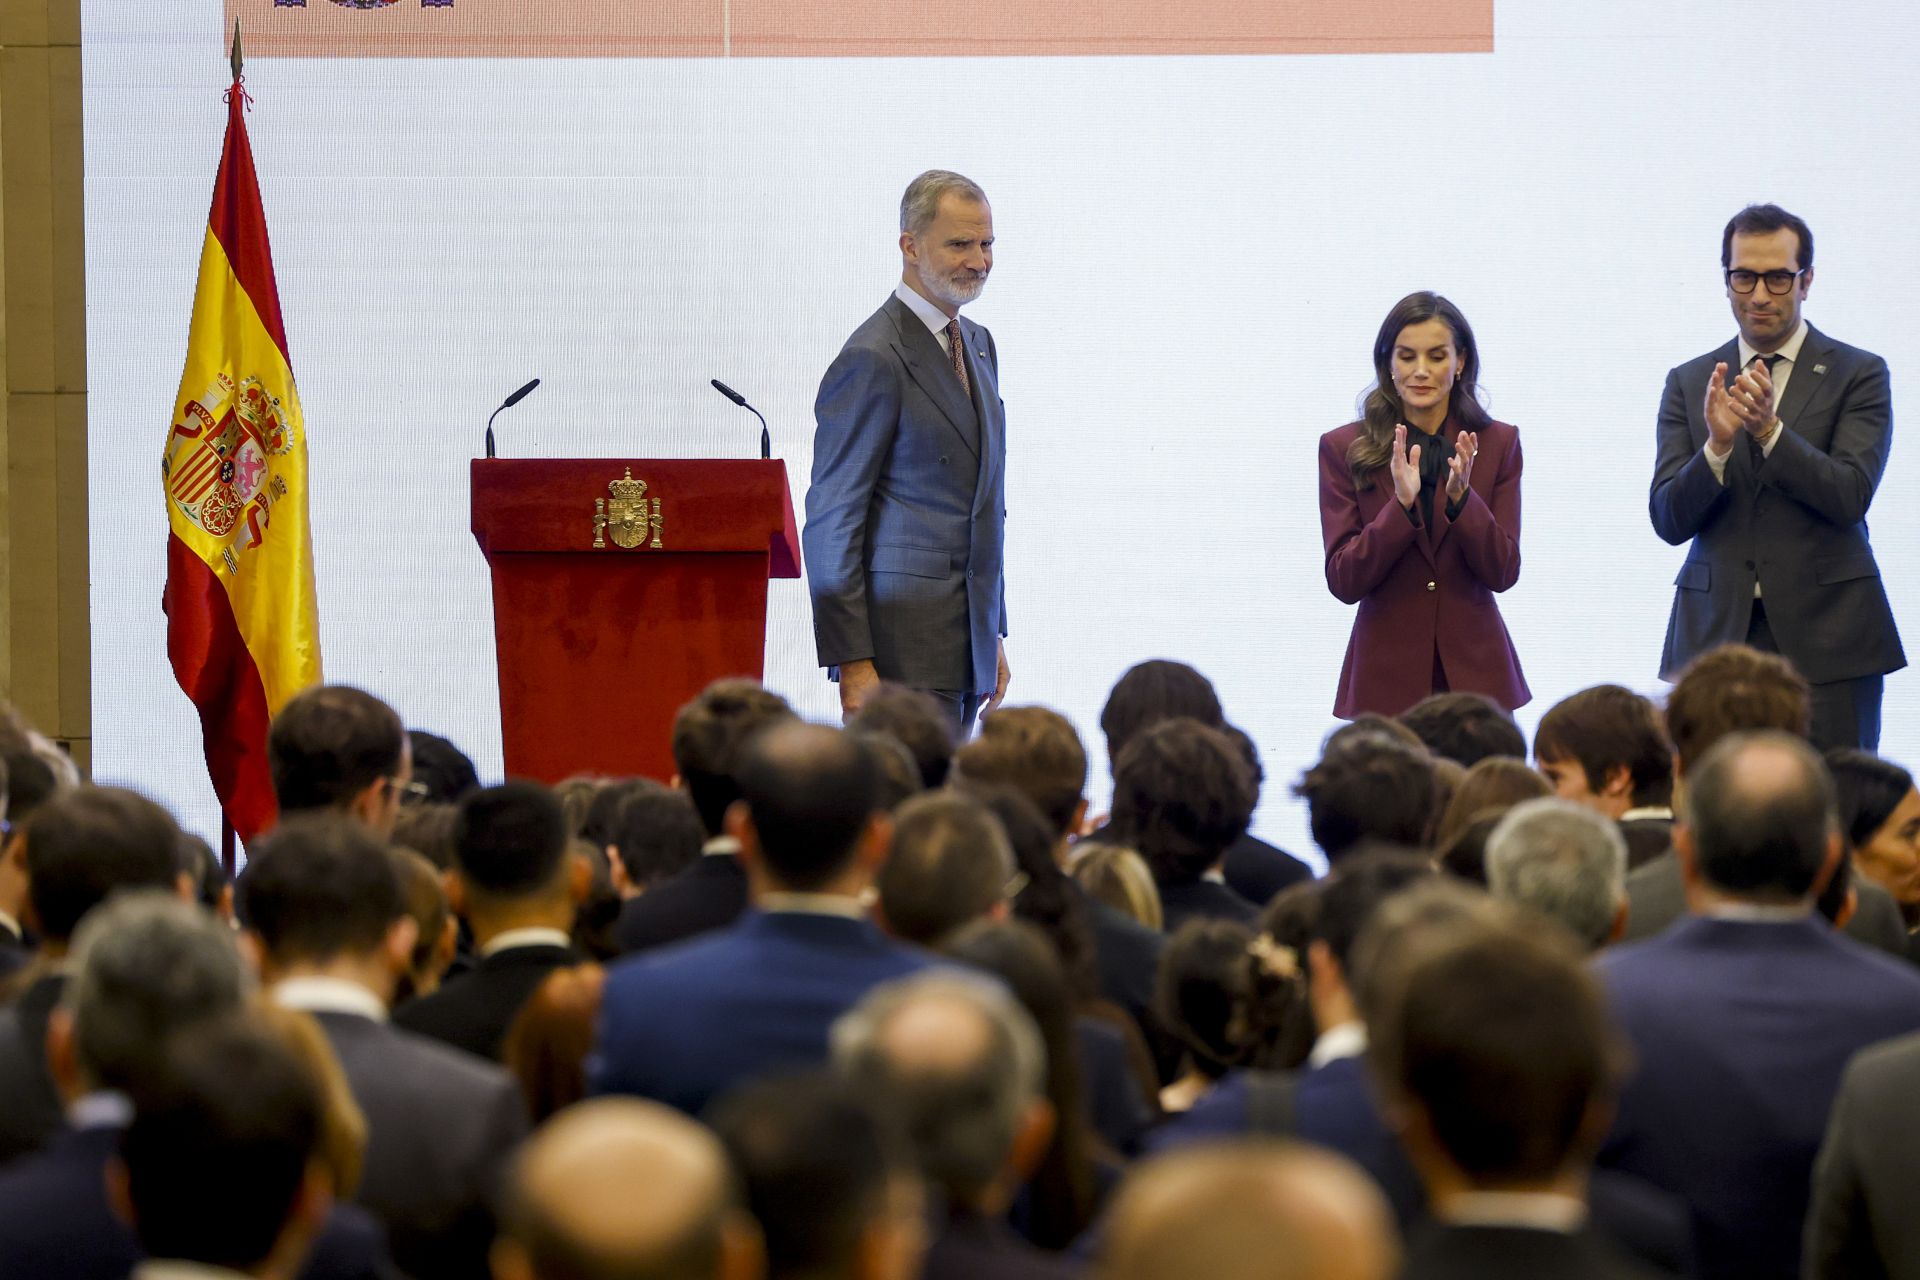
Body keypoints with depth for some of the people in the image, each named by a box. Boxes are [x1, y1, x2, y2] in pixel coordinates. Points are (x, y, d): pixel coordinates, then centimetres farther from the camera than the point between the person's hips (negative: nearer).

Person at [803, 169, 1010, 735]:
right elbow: (831, 522, -13)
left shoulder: (978, 345, 18)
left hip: (966, 642, 8)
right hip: (903, 646, -8)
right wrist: (852, 662, -18)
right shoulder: (872, 360, -11)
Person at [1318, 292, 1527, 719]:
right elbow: (1343, 581, -6)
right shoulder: (1343, 448, 1)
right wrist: (1401, 505, -20)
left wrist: (1460, 498, -17)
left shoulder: (1497, 443, 5)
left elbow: (1503, 572, -1)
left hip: (1475, 672, 1)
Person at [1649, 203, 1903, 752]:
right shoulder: (1689, 383, 12)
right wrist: (1717, 447, -14)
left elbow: (1850, 496, -8)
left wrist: (1769, 430, -20)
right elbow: (1668, 520, 4)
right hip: (1717, 632, 2)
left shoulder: (1859, 374, 5)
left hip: (1825, 640, -2)